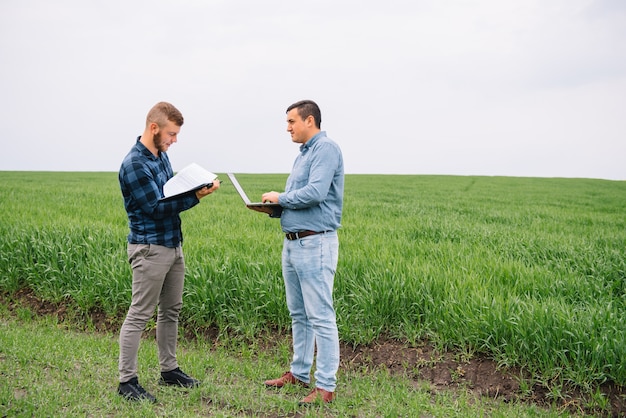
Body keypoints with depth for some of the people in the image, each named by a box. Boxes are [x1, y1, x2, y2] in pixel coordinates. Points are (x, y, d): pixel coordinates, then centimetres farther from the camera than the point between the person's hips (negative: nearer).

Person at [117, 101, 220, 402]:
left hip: (173, 245, 9)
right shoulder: (134, 164, -17)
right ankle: (127, 381, 8)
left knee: (171, 310, 15)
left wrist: (194, 185, 1)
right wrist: (195, 197, -23)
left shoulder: (161, 155, 10)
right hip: (150, 249, -9)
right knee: (139, 315, -2)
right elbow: (155, 207, -20)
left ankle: (169, 370, 27)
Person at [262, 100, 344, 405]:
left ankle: (326, 385, 1)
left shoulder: (326, 148, -11)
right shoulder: (304, 154, 19)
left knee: (320, 317, -5)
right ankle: (299, 373, 28)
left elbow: (315, 193, -24)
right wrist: (276, 204, 6)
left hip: (315, 244, -10)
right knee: (299, 314, 16)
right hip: (293, 243, 10)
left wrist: (280, 197, -10)